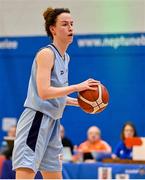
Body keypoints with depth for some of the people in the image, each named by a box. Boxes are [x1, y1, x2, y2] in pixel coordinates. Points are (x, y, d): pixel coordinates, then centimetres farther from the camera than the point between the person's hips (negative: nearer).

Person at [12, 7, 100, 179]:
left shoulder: (65, 57, 15)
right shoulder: (46, 53, -12)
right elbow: (44, 92, -22)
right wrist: (77, 87, -19)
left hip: (52, 123, 10)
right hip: (36, 120, -10)